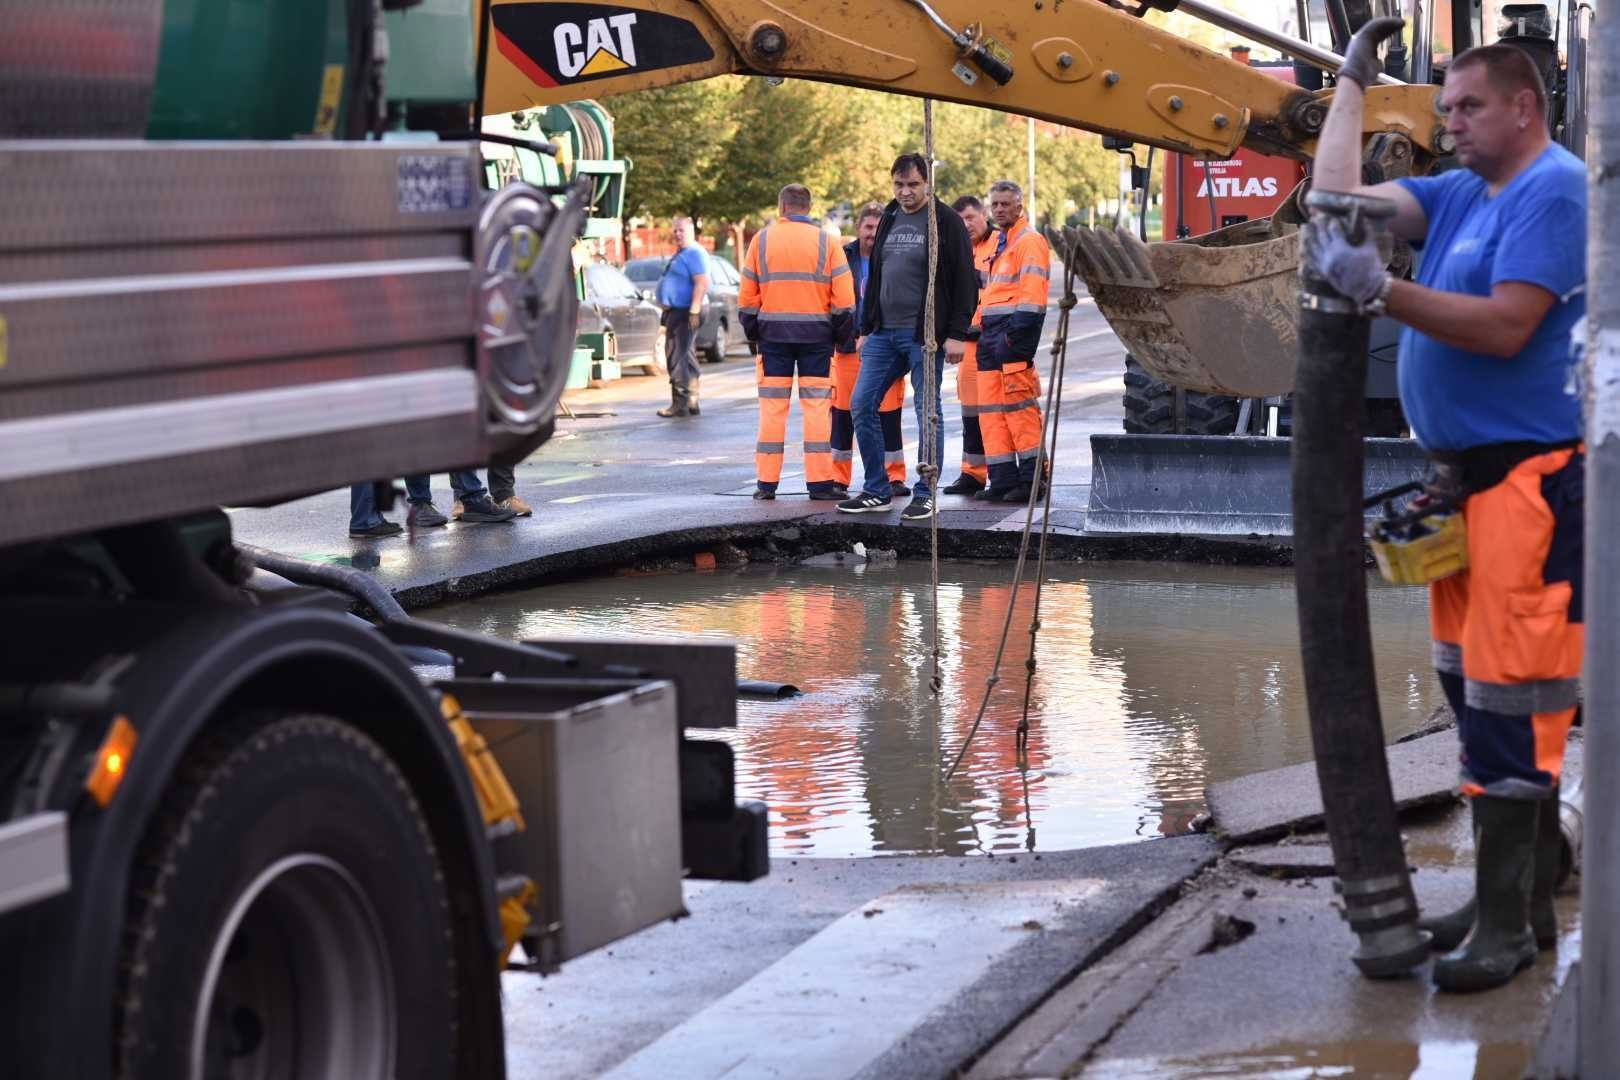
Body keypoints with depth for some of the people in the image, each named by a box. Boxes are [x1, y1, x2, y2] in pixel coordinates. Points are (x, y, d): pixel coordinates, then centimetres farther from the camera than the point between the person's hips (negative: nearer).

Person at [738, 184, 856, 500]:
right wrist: (843, 332, 6)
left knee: (772, 407, 5)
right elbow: (844, 296, -4)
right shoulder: (826, 241, 0)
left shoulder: (762, 239, 2)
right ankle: (820, 482, -2)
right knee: (817, 406, 1)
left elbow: (747, 293, 3)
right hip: (816, 332, -1)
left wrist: (751, 328, 13)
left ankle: (767, 483, 5)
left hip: (773, 332, 1)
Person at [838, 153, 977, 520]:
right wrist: (866, 328, 18)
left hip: (924, 335, -7)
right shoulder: (889, 219, 14)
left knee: (927, 413, -1)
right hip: (883, 333, 7)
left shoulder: (946, 222, -6)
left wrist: (957, 334, -14)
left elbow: (965, 281, -8)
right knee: (862, 405, 3)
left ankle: (926, 496, 6)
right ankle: (876, 491, 11)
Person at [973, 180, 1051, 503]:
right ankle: (1002, 480, 9)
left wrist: (1015, 334, -22)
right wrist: (979, 327, 20)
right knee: (991, 411, 7)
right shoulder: (1000, 243, 23)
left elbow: (1031, 294, -16)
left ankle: (1031, 479, -9)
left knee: (1019, 408, -11)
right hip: (991, 337, 10)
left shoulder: (1029, 241, -6)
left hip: (1013, 334, -10)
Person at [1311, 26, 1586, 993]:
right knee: (1478, 688, 13)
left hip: (1529, 475, -9)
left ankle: (1508, 922, -5)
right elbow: (1341, 196, 10)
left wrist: (1380, 290, -26)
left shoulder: (1555, 190, -11)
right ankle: (1523, 898, 22)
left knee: (1508, 696, -9)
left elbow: (1505, 327, -21)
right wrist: (1353, 82, 16)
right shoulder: (1461, 195, 15)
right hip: (1465, 473, 9)